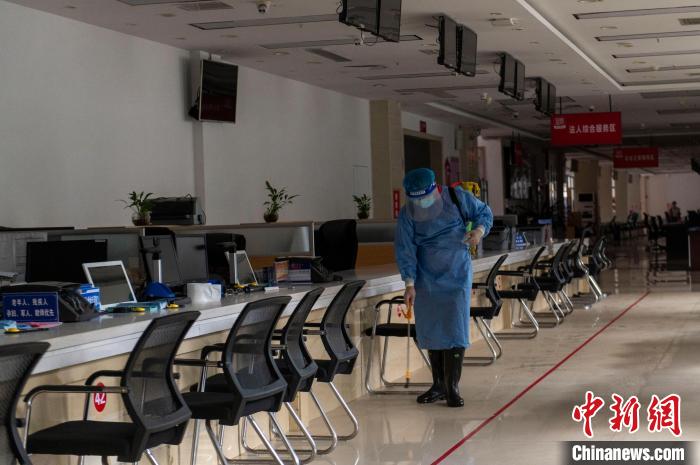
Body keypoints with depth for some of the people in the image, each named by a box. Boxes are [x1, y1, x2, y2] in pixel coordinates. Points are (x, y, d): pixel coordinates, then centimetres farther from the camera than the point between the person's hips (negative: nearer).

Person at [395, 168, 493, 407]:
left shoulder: (457, 198, -8)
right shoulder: (407, 215, -6)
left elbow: (484, 212, 6)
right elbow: (405, 251, -7)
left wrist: (479, 230, -16)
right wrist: (409, 283, -15)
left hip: (456, 275, -2)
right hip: (426, 279, 2)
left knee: (455, 328, -10)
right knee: (430, 331, 5)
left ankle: (452, 387, -5)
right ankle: (438, 385, 17)